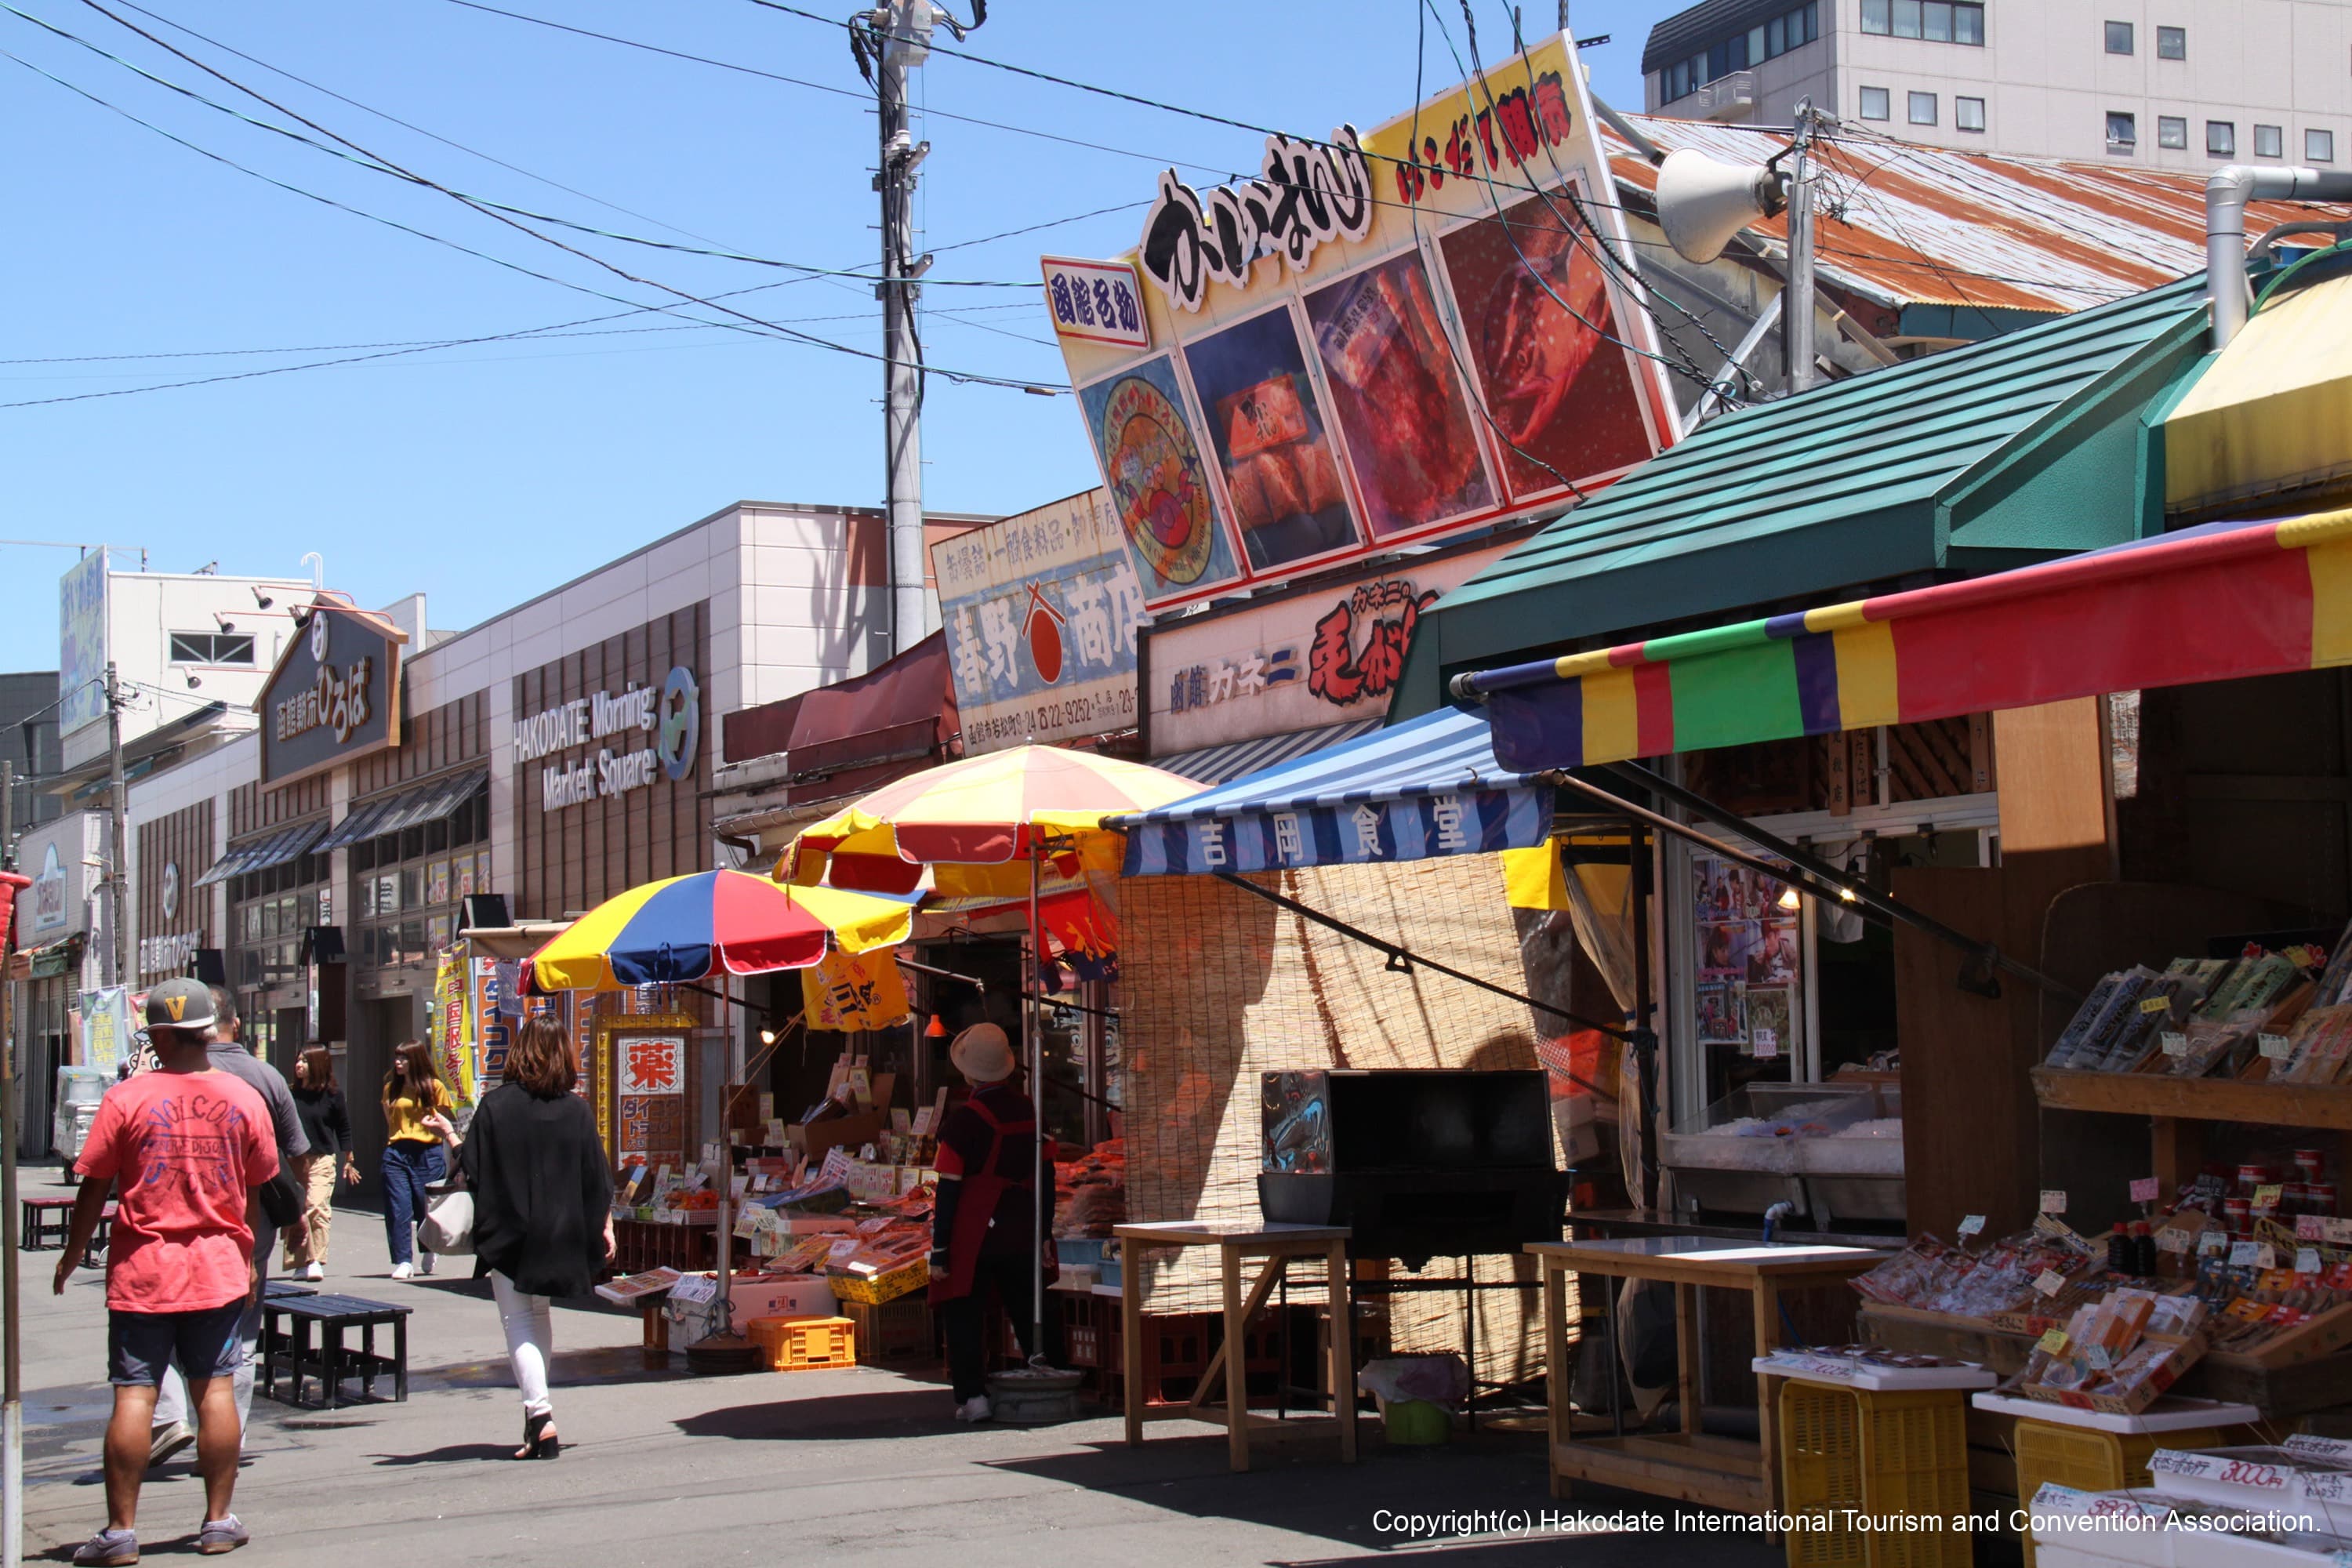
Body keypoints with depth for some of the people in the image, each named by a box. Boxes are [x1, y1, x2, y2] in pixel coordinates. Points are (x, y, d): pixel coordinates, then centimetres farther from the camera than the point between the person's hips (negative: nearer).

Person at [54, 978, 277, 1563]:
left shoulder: (127, 1098, -9)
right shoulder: (243, 1097, 0)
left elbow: (95, 1187, -4)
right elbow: (255, 1190, 7)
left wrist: (72, 1255, 10)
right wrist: (249, 1260, 20)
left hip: (142, 1267, -2)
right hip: (218, 1266, 2)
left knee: (134, 1393, -1)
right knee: (215, 1388, 7)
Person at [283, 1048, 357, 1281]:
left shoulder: (332, 1095, -1)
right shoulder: (292, 1094, 4)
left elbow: (343, 1129, 8)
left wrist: (349, 1161, 11)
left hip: (322, 1160, -3)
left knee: (317, 1208, -13)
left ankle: (316, 1261, -9)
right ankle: (299, 1261, 13)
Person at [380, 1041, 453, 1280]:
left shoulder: (434, 1087, 1)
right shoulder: (391, 1088, 12)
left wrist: (434, 1123, -11)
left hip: (427, 1153, -3)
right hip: (397, 1152, 3)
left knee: (426, 1207, 3)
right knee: (398, 1208, -6)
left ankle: (429, 1252, 30)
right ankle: (403, 1261, -3)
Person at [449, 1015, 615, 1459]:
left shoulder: (496, 1105, -10)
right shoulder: (576, 1109, -2)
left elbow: (471, 1168, -8)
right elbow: (597, 1177, 1)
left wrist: (450, 1136, 10)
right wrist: (605, 1226, 11)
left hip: (509, 1232, -4)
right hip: (560, 1234, 4)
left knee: (518, 1320, -1)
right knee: (540, 1316, 21)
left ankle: (540, 1416, -16)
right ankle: (536, 1408, 25)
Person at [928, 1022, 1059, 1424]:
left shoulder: (963, 1121, -14)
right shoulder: (1030, 1112, 2)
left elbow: (949, 1191, -13)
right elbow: (1047, 1176, 9)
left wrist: (939, 1251, -9)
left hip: (973, 1239, -5)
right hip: (1022, 1236, 5)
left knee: (962, 1316, 4)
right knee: (1029, 1315, 15)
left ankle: (972, 1396, -3)